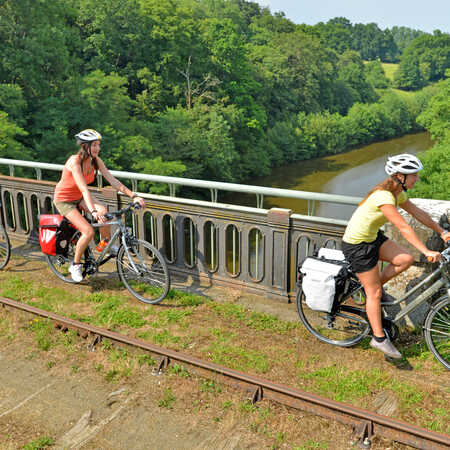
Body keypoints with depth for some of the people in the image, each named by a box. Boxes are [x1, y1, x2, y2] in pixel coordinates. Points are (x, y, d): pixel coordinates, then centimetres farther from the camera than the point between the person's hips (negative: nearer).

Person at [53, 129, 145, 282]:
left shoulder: (96, 160, -11)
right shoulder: (75, 161, -30)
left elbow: (113, 180, -13)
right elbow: (84, 189, -40)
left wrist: (133, 196, -22)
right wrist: (93, 212, -50)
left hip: (79, 197, 6)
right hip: (64, 200, -5)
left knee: (103, 211, -24)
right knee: (89, 232, -20)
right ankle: (75, 265, 2)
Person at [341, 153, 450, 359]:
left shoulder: (398, 193, 1)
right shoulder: (383, 196, -28)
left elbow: (418, 213, 9)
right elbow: (404, 228, -32)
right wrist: (426, 252, -33)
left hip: (373, 237, 9)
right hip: (357, 244, -9)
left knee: (406, 259, -4)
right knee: (374, 292, -2)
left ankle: (374, 287, 15)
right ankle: (379, 338, 10)